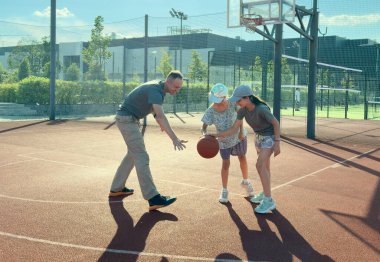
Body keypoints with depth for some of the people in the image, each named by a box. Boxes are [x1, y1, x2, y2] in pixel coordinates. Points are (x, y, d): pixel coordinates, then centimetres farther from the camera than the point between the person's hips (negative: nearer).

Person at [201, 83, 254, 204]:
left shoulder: (232, 103, -28)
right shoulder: (210, 111, -30)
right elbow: (204, 127, -26)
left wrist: (241, 131, -16)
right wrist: (205, 135, -48)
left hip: (239, 136, 2)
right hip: (224, 140, -1)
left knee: (242, 159, 17)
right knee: (225, 164, 0)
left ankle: (245, 181, 43)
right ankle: (224, 190, 19)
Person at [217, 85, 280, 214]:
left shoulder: (262, 109, -33)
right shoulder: (243, 110, -12)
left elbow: (276, 123, -21)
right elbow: (234, 128, -10)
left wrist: (277, 143, -19)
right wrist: (216, 135, -18)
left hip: (270, 137, -7)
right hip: (258, 136, 8)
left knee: (260, 166, -17)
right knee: (264, 166, 16)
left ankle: (269, 200, -12)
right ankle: (265, 193, 31)